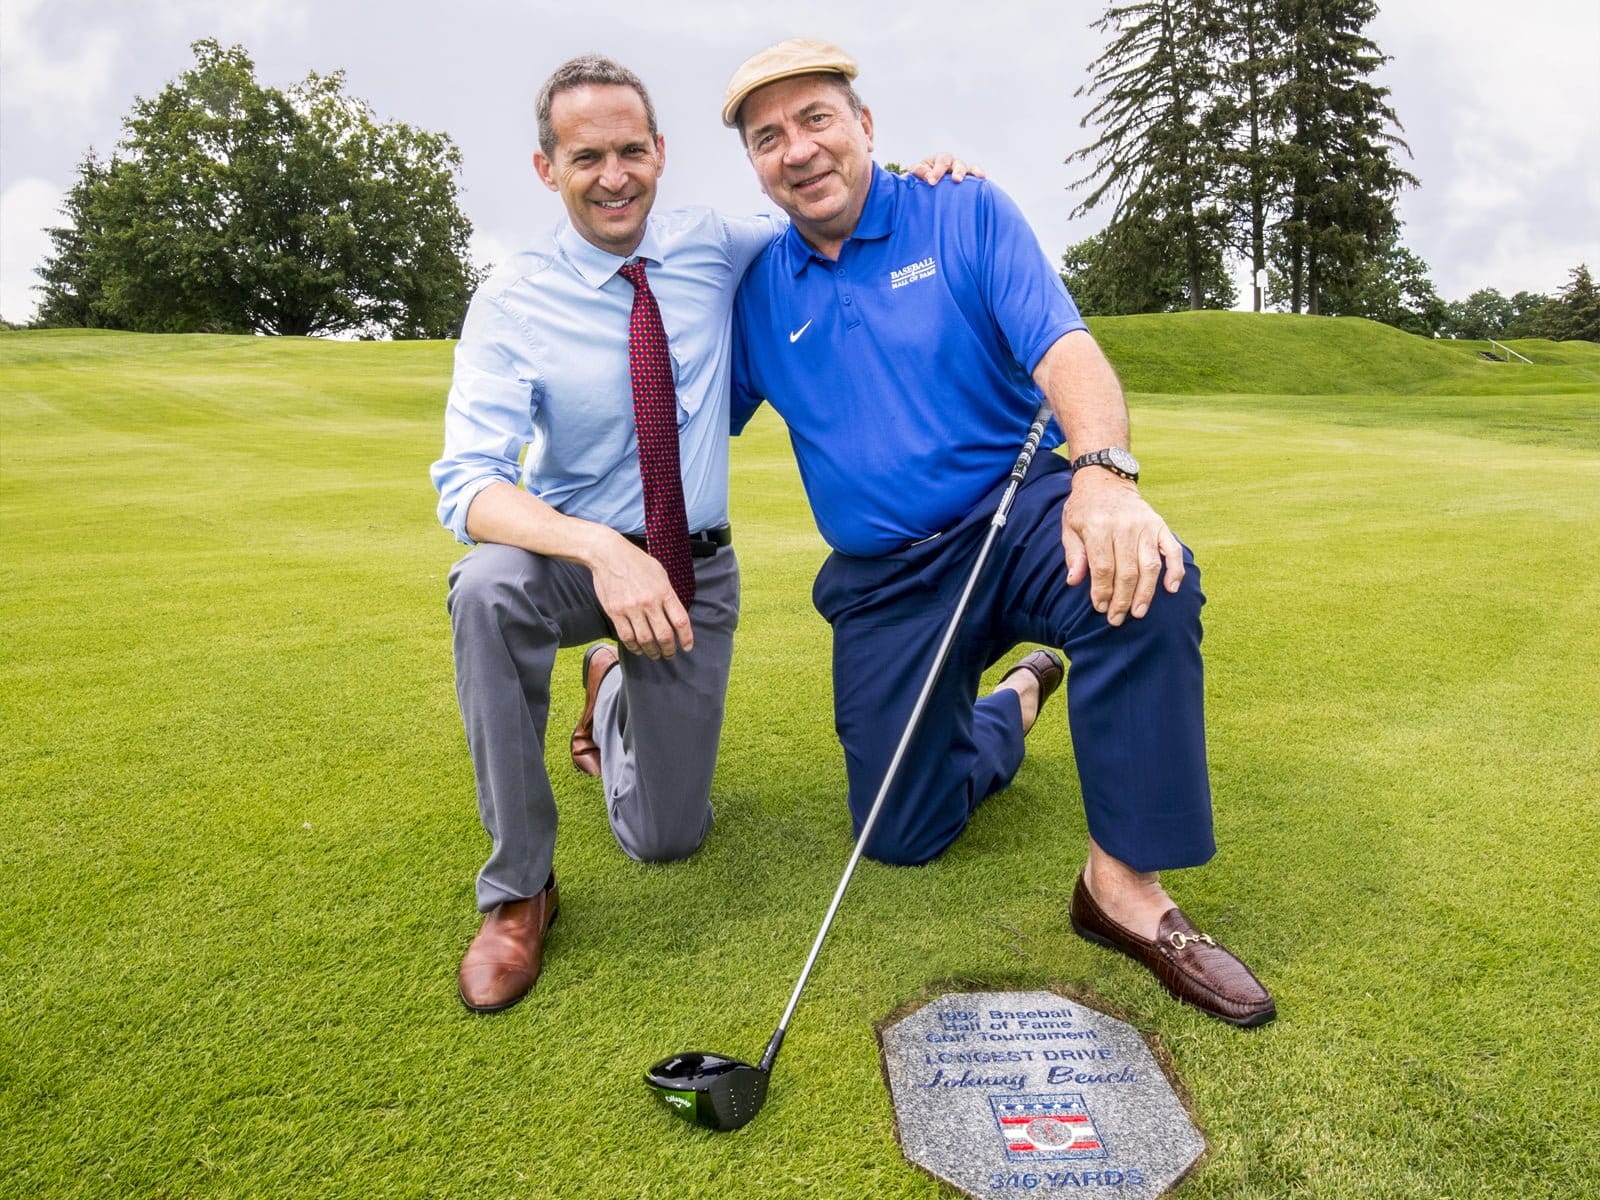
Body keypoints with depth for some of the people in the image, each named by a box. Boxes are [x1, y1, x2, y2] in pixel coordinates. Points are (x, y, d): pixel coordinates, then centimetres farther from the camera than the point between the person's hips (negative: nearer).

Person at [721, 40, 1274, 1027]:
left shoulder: (967, 216, -2)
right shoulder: (756, 291, 6)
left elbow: (1066, 352, -15)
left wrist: (1104, 472, -37)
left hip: (1015, 514, -2)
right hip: (881, 578, 3)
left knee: (1143, 575, -38)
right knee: (902, 834, 1)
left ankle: (1125, 884, -24)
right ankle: (1010, 707, 31)